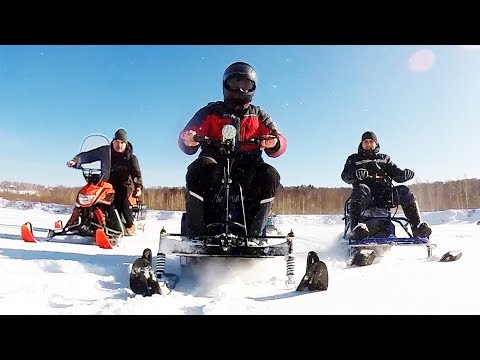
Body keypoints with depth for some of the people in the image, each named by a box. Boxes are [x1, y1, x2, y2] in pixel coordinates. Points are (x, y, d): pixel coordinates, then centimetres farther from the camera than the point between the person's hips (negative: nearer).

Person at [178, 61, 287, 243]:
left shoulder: (259, 116, 19)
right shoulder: (211, 111, 14)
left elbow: (280, 143, 6)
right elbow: (188, 141, 3)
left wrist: (274, 143, -20)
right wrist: (188, 140, -23)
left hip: (247, 171, 2)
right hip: (214, 167, -1)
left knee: (270, 175, -28)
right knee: (200, 167, -34)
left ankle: (253, 234, -28)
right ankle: (195, 232, -30)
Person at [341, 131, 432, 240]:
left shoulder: (384, 158, 30)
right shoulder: (354, 159, 22)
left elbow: (397, 174, 19)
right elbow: (345, 176, 4)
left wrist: (405, 174, -7)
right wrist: (356, 174, -20)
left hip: (384, 195, 3)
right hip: (366, 197, -3)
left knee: (404, 191, -22)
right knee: (361, 189, -37)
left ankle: (417, 225, -31)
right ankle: (357, 226, -53)